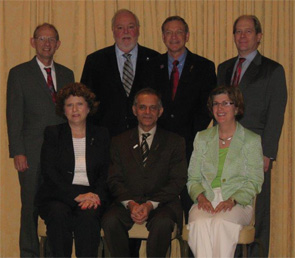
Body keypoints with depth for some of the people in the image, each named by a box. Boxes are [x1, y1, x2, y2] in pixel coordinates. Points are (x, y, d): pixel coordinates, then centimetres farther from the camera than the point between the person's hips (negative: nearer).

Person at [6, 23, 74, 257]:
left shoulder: (67, 74, 16)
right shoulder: (19, 73, 4)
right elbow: (13, 115, -1)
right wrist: (17, 152, -9)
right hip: (32, 153, -3)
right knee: (31, 206, 2)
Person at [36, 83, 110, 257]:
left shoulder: (101, 135, 15)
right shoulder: (53, 133, 9)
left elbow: (105, 173, 9)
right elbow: (49, 172, -2)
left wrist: (96, 195, -12)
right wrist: (77, 196, -14)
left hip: (90, 196, 1)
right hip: (57, 197, 0)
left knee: (88, 214, -33)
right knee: (59, 213, -34)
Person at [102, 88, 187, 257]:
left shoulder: (175, 142, 10)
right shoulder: (120, 142, 15)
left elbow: (178, 181, 0)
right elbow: (115, 180, 7)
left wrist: (151, 204, -14)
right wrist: (130, 203, -14)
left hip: (161, 202, -1)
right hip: (128, 201, 2)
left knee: (163, 223, -35)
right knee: (110, 221, -30)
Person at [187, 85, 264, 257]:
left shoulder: (252, 140, 8)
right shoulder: (202, 138, 18)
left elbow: (254, 182, 3)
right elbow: (193, 177, 15)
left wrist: (233, 200, -14)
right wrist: (200, 196, -7)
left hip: (238, 203, -2)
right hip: (206, 201, 2)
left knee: (221, 223, -37)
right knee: (200, 223, -34)